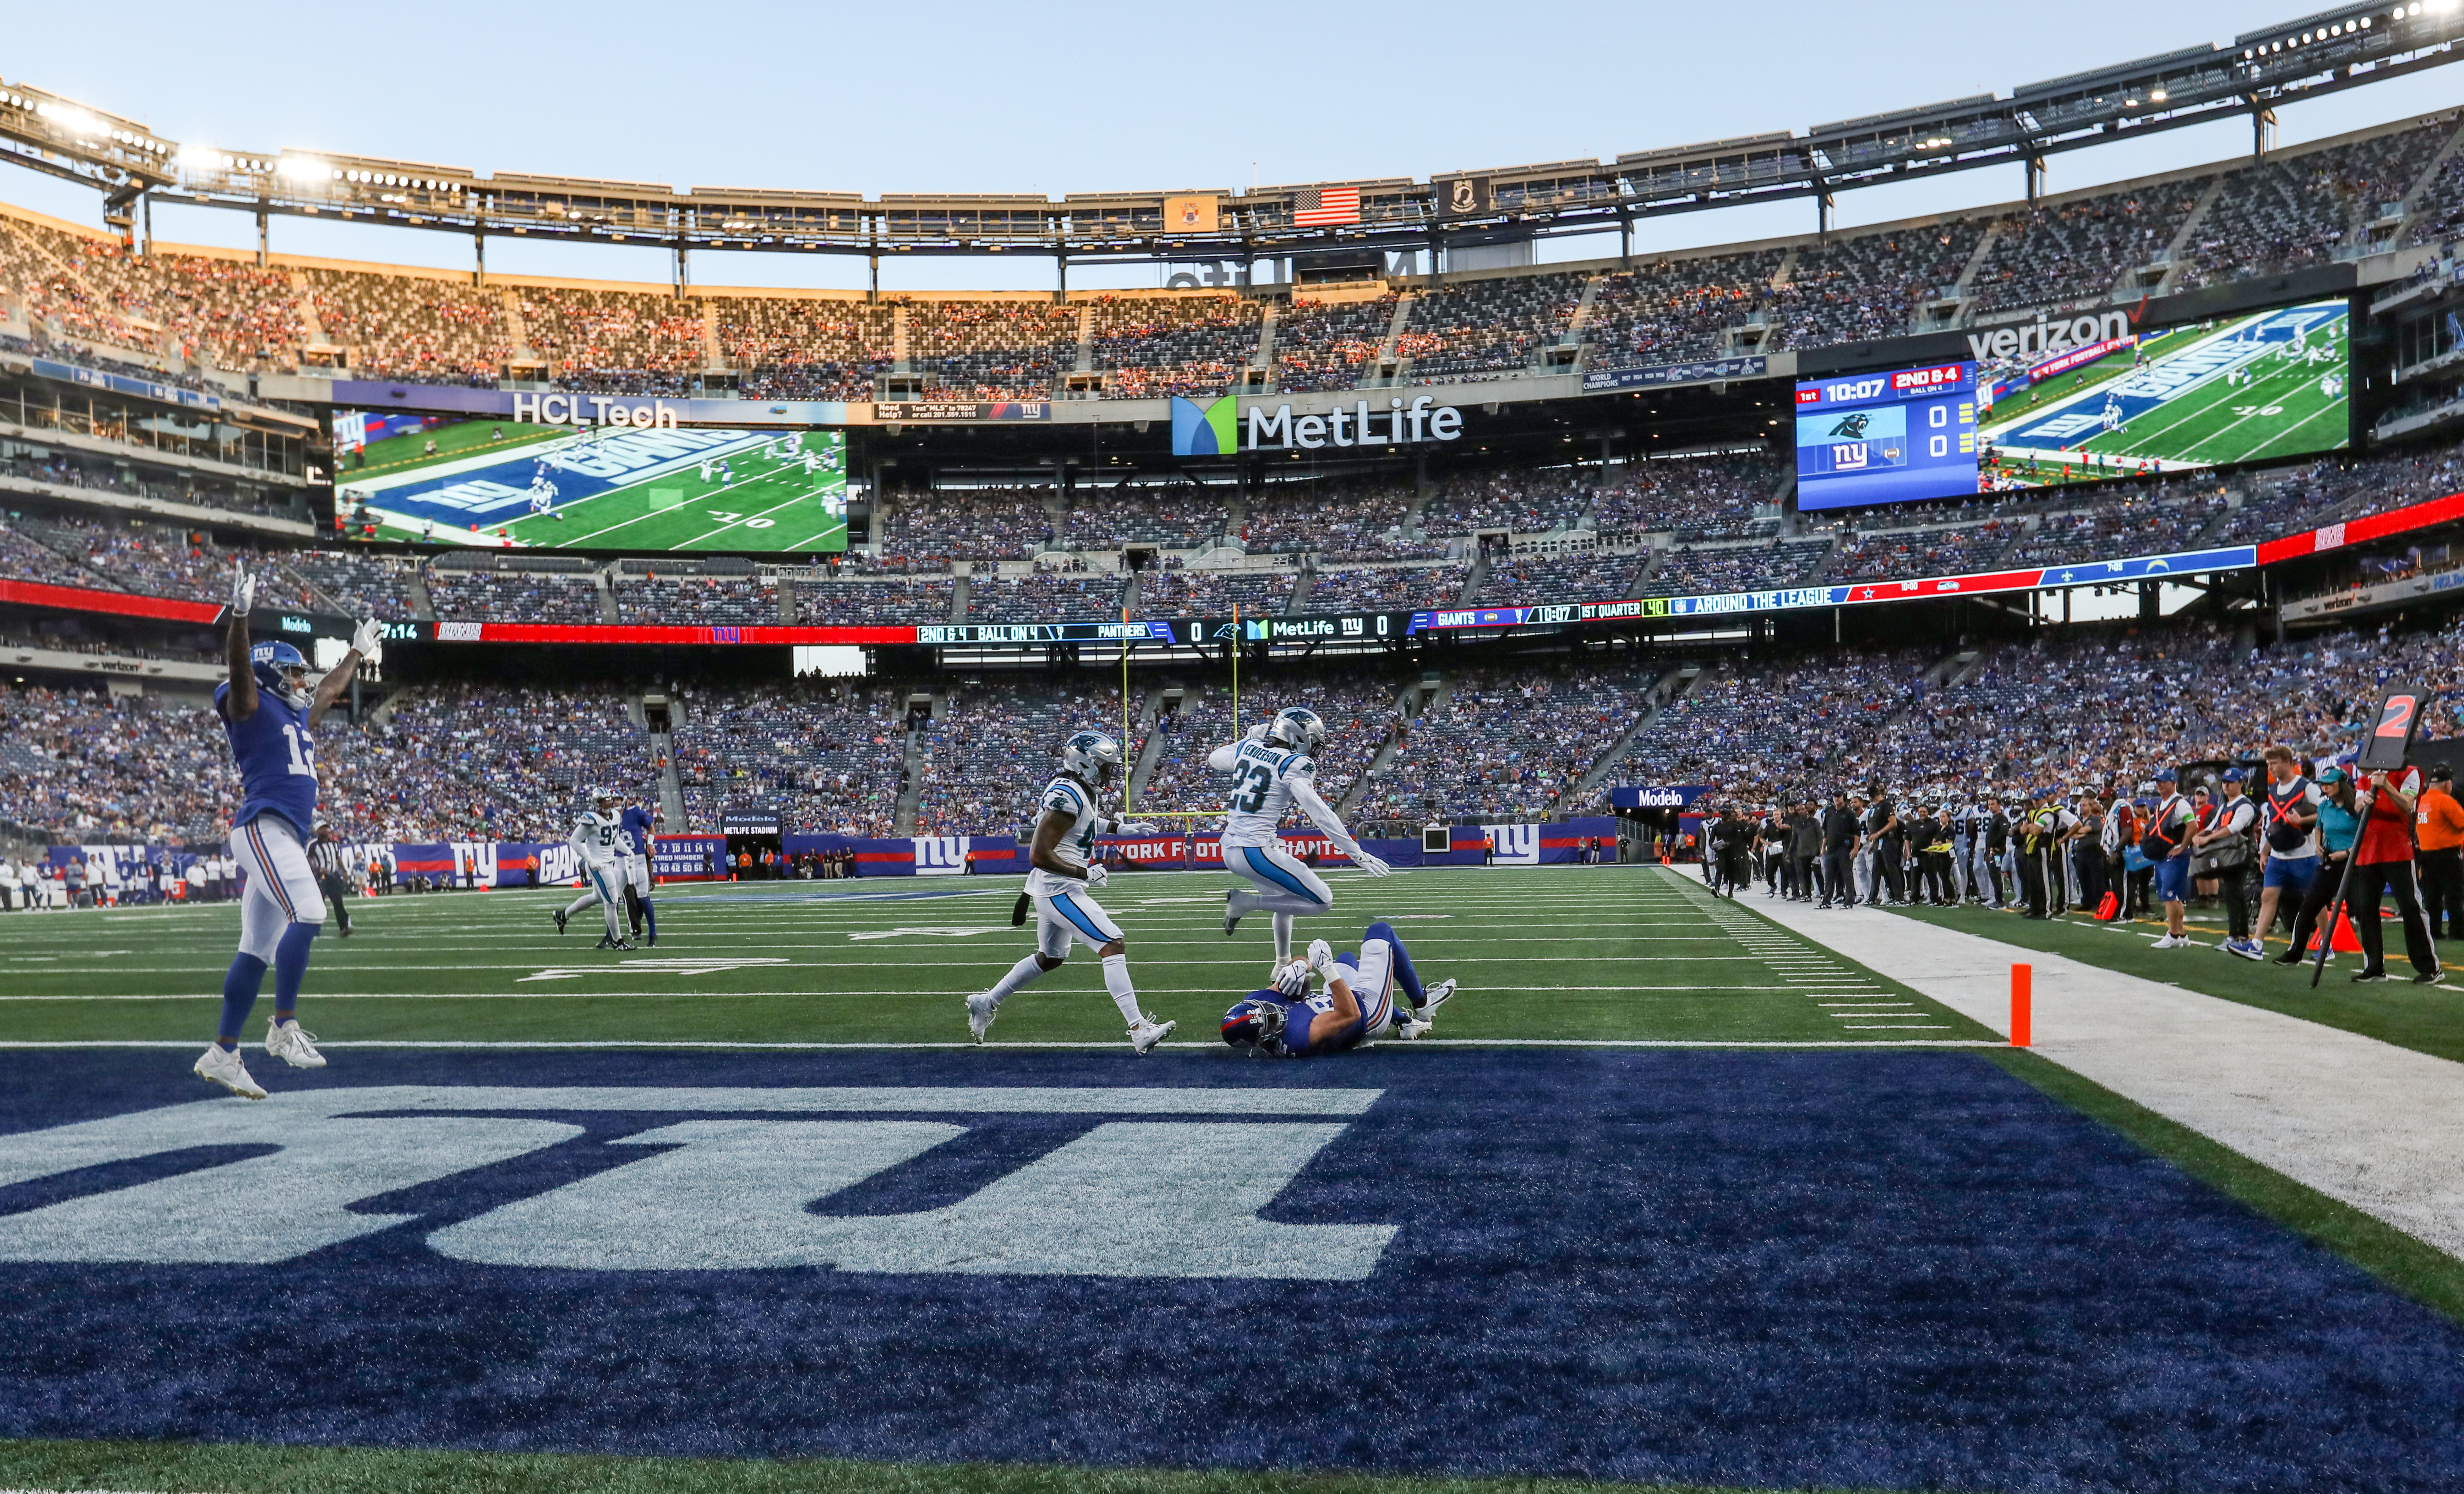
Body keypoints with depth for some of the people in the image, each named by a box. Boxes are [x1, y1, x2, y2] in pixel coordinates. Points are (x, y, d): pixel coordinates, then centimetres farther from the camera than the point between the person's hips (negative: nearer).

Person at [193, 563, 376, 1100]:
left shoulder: (298, 716, 24)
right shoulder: (251, 706, 1)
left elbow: (331, 689, 41)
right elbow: (239, 667, -17)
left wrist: (357, 651, 50)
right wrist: (240, 615, -32)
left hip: (289, 839, 9)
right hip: (264, 828, -9)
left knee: (257, 950, 7)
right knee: (308, 914, -22)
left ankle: (222, 1054, 9)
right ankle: (285, 1027, -20)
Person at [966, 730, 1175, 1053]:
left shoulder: (1082, 791, 8)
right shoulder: (1067, 796, -22)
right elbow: (1039, 855, -24)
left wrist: (1120, 828, 22)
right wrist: (1085, 874, -19)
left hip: (1056, 889, 11)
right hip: (1059, 890, -11)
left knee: (1050, 958, 25)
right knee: (1114, 947, -14)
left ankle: (986, 1003, 37)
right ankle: (1140, 1032, -18)